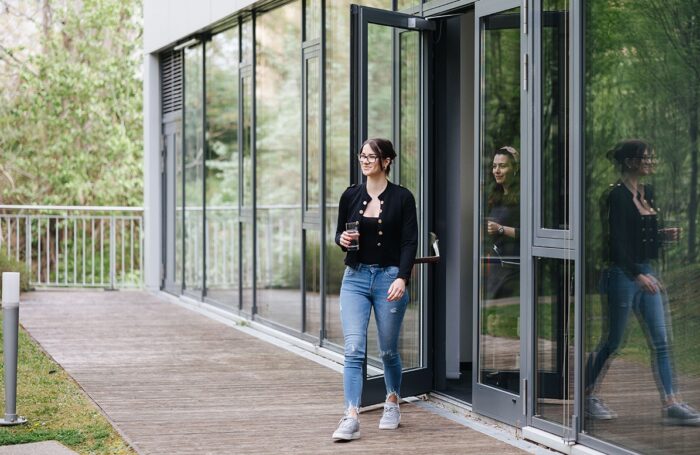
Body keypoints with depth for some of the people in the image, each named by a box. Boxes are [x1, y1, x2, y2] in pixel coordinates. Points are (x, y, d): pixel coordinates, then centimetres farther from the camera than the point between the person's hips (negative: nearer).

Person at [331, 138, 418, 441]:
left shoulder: (402, 198, -3)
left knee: (388, 350, 10)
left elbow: (410, 242, -6)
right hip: (355, 278, 2)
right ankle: (351, 418, -14)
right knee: (353, 349, -10)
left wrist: (402, 278, -17)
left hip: (390, 278, -2)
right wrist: (343, 239, -9)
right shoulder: (351, 195, 6)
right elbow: (339, 233, 15)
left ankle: (392, 404, 35)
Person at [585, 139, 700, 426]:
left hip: (645, 273, 8)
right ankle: (588, 397, 18)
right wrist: (637, 275, -25)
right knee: (613, 341, 3)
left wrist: (665, 235, 0)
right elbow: (617, 242, -19)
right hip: (623, 273, -8)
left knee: (661, 342, 3)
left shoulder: (646, 193, 12)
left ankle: (671, 405, 4)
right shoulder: (617, 195, -13)